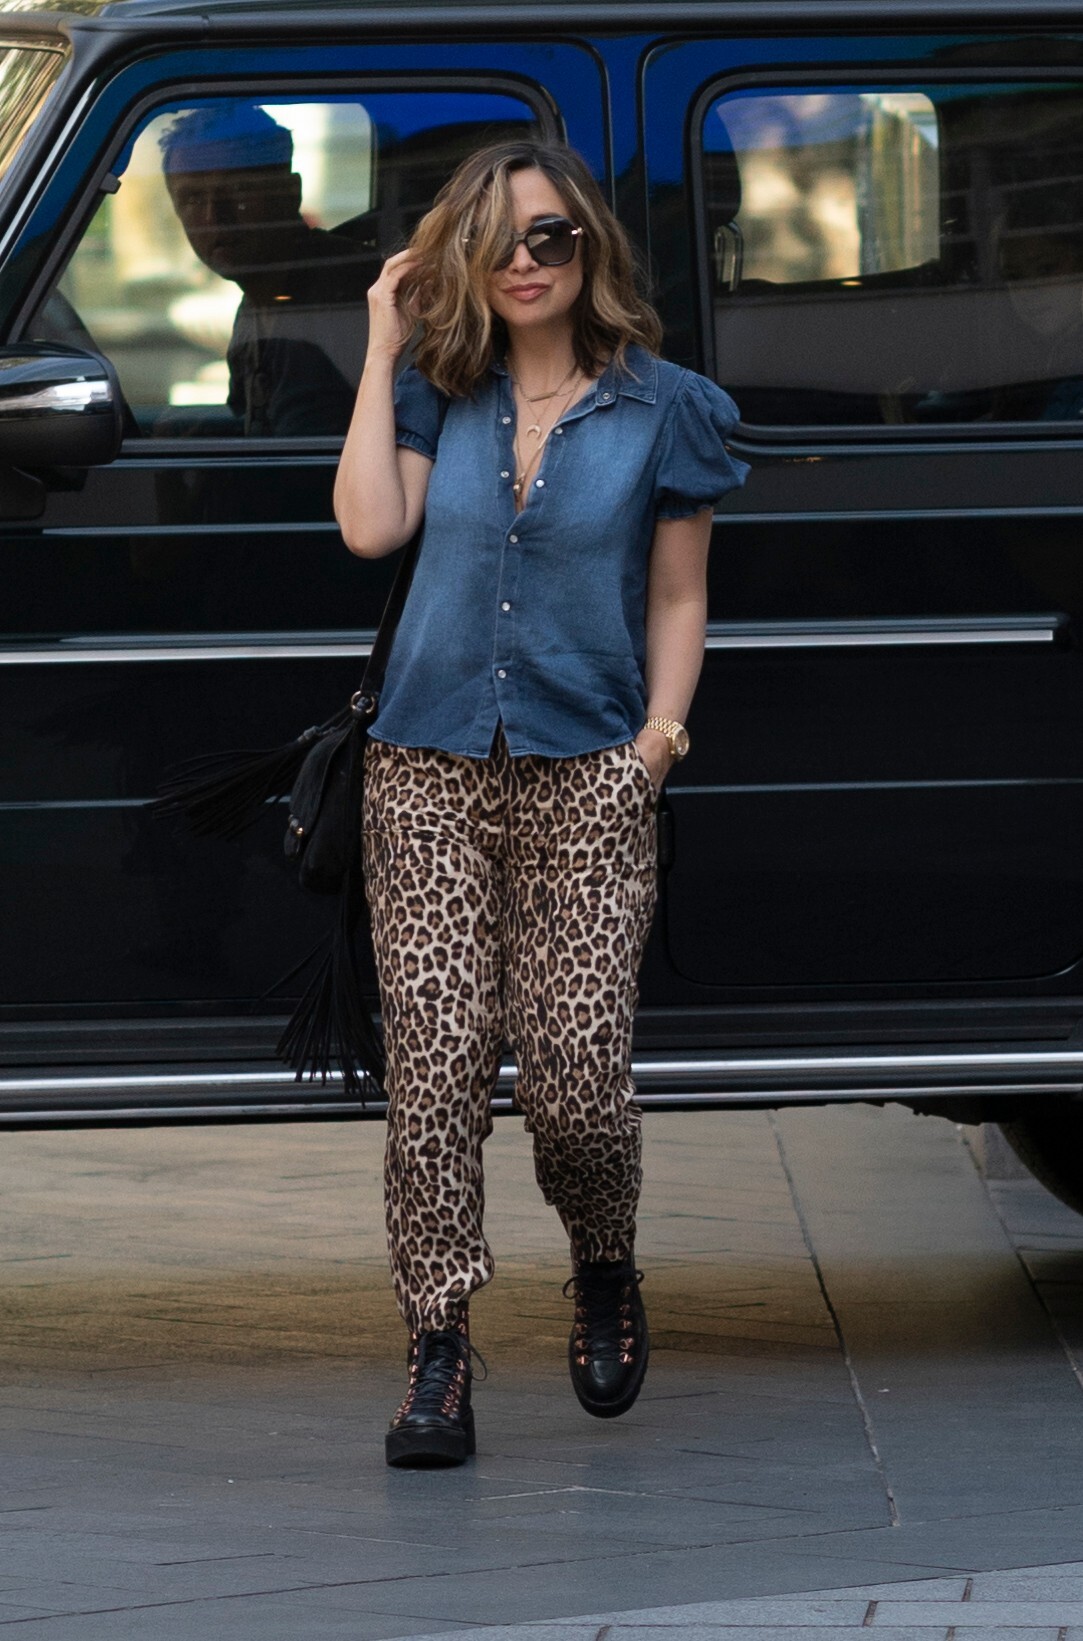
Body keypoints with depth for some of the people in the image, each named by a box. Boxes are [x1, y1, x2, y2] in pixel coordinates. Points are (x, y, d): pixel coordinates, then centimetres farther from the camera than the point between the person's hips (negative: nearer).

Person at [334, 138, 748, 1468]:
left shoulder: (659, 409, 6)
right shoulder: (439, 395, 10)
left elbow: (676, 598, 10)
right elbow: (370, 525, -6)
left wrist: (663, 728, -4)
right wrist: (384, 349, 0)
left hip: (585, 777, -2)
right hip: (430, 771, 2)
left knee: (575, 1078, -8)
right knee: (433, 1065, -7)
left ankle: (604, 1275, 23)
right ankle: (437, 1359, -4)